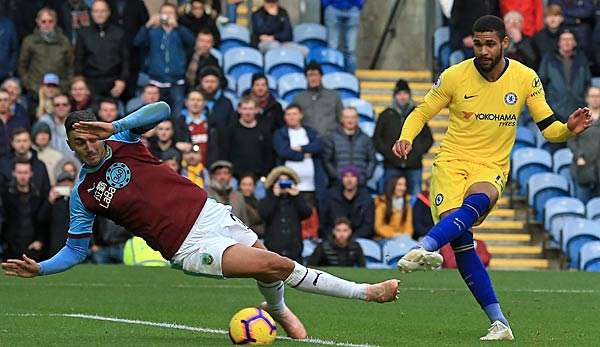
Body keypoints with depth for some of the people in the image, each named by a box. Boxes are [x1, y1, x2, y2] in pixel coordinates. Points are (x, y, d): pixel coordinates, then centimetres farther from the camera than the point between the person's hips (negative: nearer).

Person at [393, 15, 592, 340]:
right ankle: (499, 321, -22)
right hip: (451, 162, -1)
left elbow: (548, 128, 6)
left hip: (491, 168, 1)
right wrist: (405, 138, -11)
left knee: (477, 201, -36)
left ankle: (424, 248, -61)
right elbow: (421, 112, 9)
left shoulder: (525, 78, 1)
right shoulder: (454, 76, -2)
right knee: (460, 237, -23)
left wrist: (568, 128, -16)